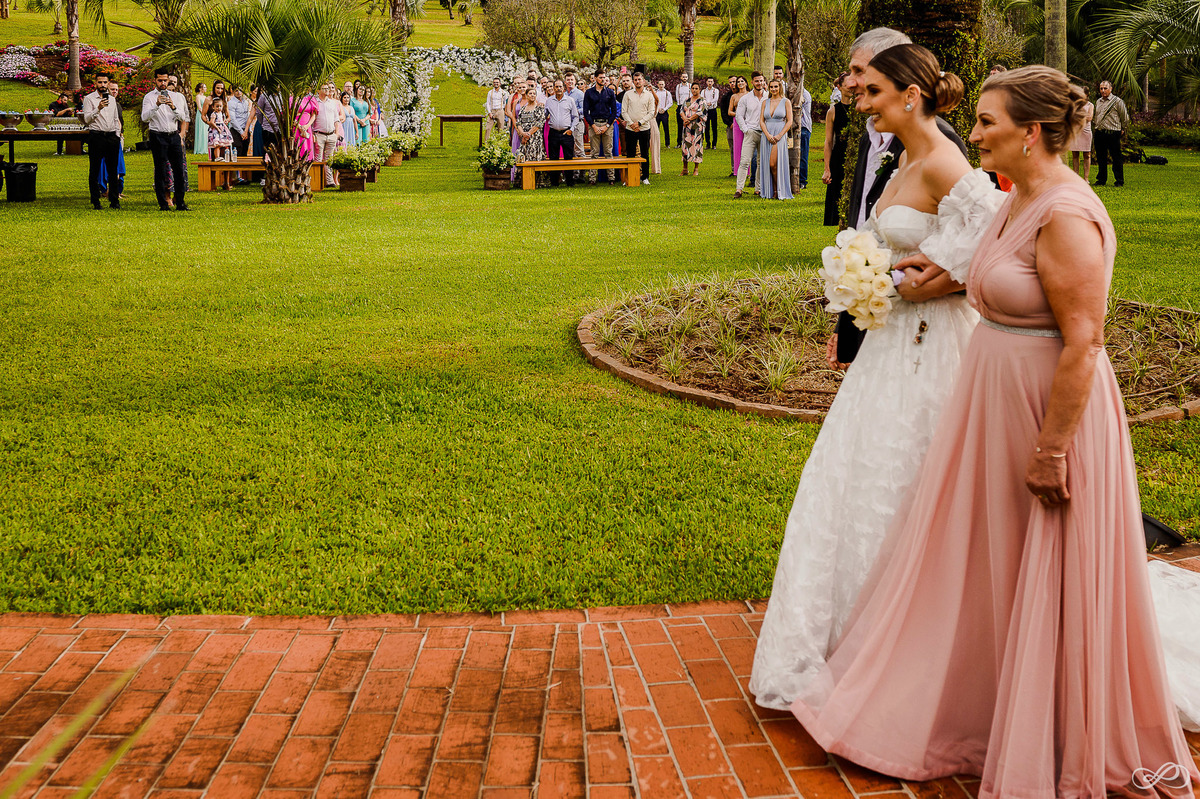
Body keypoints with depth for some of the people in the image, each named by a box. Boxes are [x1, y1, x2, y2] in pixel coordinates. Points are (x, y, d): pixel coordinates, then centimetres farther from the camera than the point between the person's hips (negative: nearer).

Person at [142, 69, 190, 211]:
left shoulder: (175, 96, 13)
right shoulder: (149, 97, 2)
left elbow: (183, 117, 9)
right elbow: (145, 117, -11)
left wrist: (173, 107, -10)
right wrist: (157, 105, -24)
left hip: (174, 136, 4)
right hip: (158, 137, -3)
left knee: (179, 169, 0)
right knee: (160, 171, -2)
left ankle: (180, 203, 4)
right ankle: (163, 204, 1)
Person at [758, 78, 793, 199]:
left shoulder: (786, 102, 3)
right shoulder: (765, 102, 13)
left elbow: (790, 121, -2)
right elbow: (761, 121, 8)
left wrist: (779, 135, -12)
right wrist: (768, 135, -8)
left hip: (780, 136, -4)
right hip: (766, 135, 4)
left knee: (774, 164, -15)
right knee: (767, 164, 0)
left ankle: (779, 191, -3)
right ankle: (772, 190, 9)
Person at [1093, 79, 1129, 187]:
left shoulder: (1117, 101, -3)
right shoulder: (1098, 102, 15)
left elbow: (1125, 117, 3)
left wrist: (1122, 129, 10)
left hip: (1113, 133, -6)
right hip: (1099, 133, 6)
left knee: (1116, 158, -3)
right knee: (1101, 158, 10)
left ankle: (1119, 181, 2)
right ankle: (1101, 179, 19)